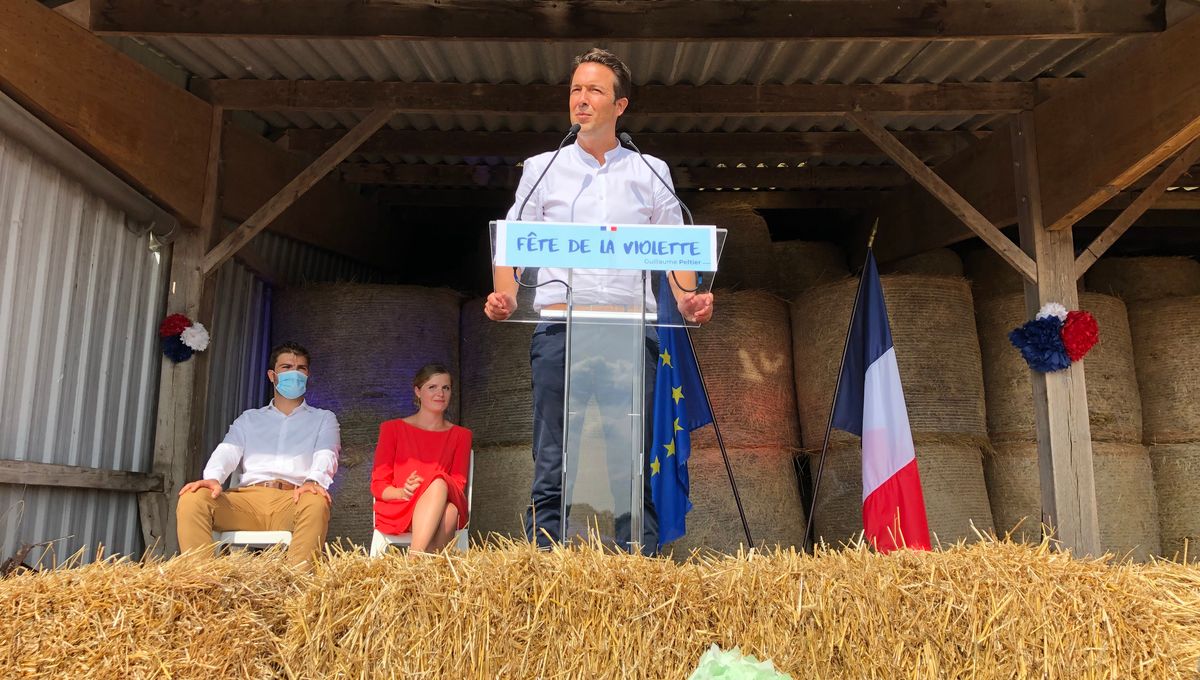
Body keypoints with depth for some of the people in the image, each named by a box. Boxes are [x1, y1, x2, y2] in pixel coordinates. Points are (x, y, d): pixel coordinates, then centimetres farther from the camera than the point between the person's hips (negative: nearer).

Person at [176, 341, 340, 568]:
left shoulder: (323, 419, 23)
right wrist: (213, 477, -16)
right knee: (193, 499, -27)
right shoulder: (249, 419, 29)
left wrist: (314, 481, -23)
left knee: (316, 502, -39)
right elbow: (227, 451, 10)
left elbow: (326, 456, 3)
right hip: (248, 497, 3)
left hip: (293, 500, -2)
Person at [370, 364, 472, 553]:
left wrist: (434, 490, -18)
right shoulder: (392, 429, 13)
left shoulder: (460, 435, 17)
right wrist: (402, 492, -17)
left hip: (446, 504, 2)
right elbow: (378, 484, 6)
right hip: (397, 511, -2)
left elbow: (458, 486, 5)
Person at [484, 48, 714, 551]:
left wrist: (687, 298, -7)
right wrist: (505, 296, -8)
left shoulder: (650, 173, 18)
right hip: (559, 324, 0)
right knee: (552, 466, -4)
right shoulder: (541, 168, 18)